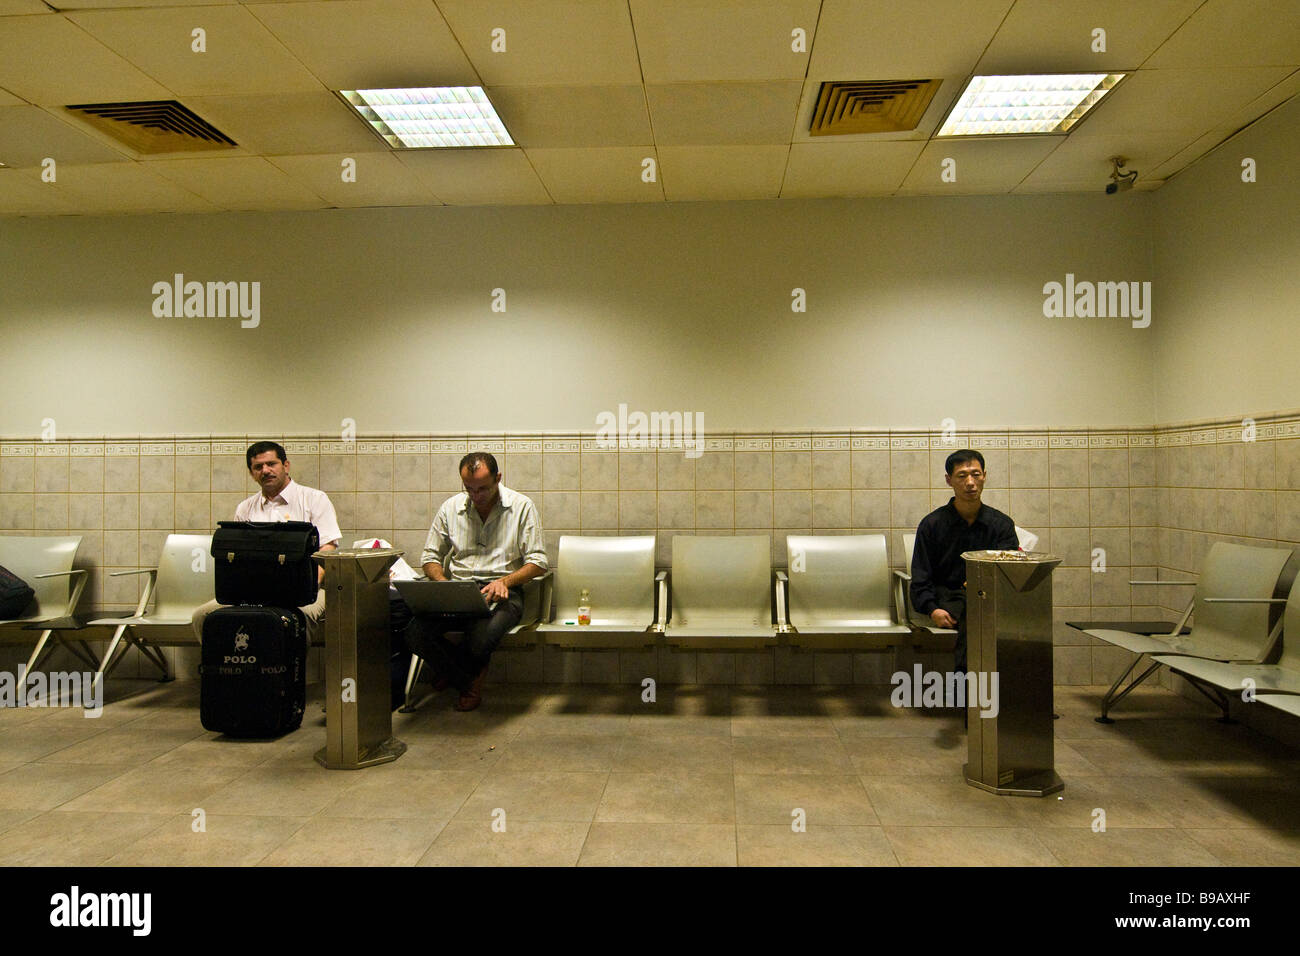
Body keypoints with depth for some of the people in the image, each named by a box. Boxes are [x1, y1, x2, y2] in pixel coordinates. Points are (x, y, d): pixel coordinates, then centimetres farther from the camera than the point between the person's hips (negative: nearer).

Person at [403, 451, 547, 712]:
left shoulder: (521, 507, 2)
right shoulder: (450, 508, 11)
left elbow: (538, 562, 0)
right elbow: (430, 557, 16)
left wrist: (505, 581, -18)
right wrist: (443, 582, -7)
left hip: (501, 593, -3)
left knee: (481, 637, -36)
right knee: (415, 632, -26)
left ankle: (451, 669, 4)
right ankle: (468, 680, 1)